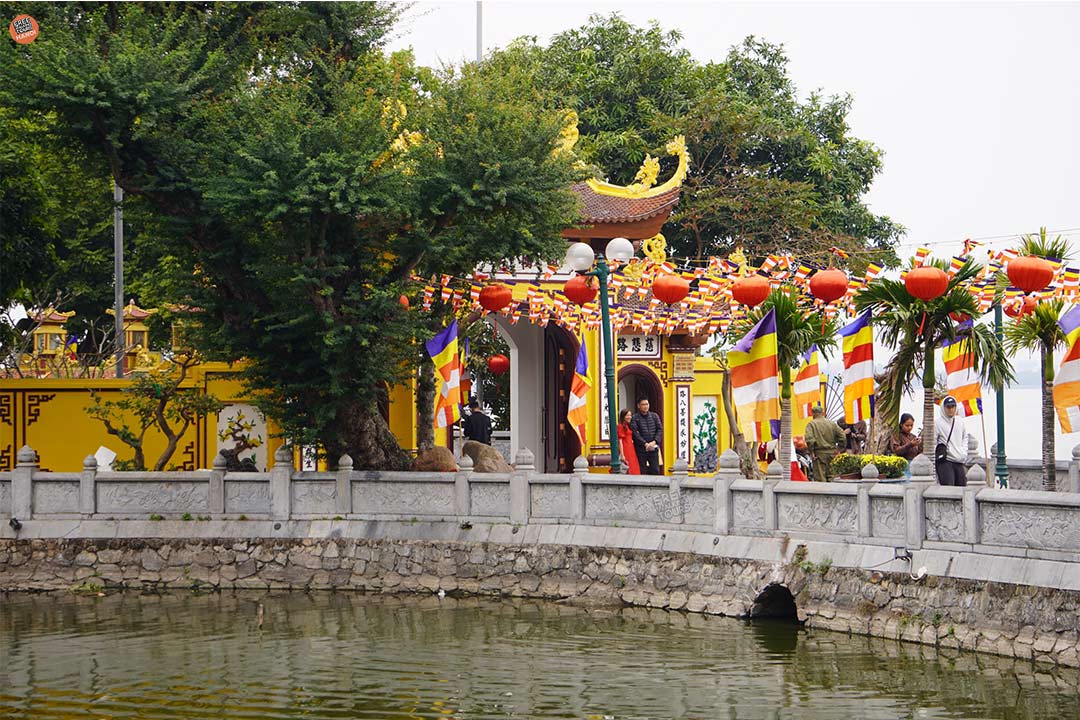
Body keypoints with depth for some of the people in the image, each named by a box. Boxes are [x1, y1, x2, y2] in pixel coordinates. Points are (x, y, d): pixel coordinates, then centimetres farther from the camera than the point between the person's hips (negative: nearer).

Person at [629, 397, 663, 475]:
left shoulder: (654, 416, 11)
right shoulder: (634, 418, -2)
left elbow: (660, 429, 6)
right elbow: (635, 433, -10)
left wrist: (654, 442, -10)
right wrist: (645, 444, -17)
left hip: (653, 449, 3)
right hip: (641, 449, -3)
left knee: (655, 471, 1)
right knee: (642, 472, 1)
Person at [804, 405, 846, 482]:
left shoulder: (811, 424, -5)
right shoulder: (832, 423, 9)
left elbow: (809, 438, -19)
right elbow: (842, 436, 6)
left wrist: (811, 451, -12)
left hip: (819, 453, -4)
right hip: (832, 453, 4)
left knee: (820, 478, -3)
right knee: (831, 476, 12)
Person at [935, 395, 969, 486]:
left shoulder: (960, 421, 12)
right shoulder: (938, 423, -6)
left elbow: (965, 437, 25)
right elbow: (932, 442, -2)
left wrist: (964, 452, 13)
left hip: (959, 462, 6)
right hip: (945, 461, -6)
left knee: (962, 485, 6)